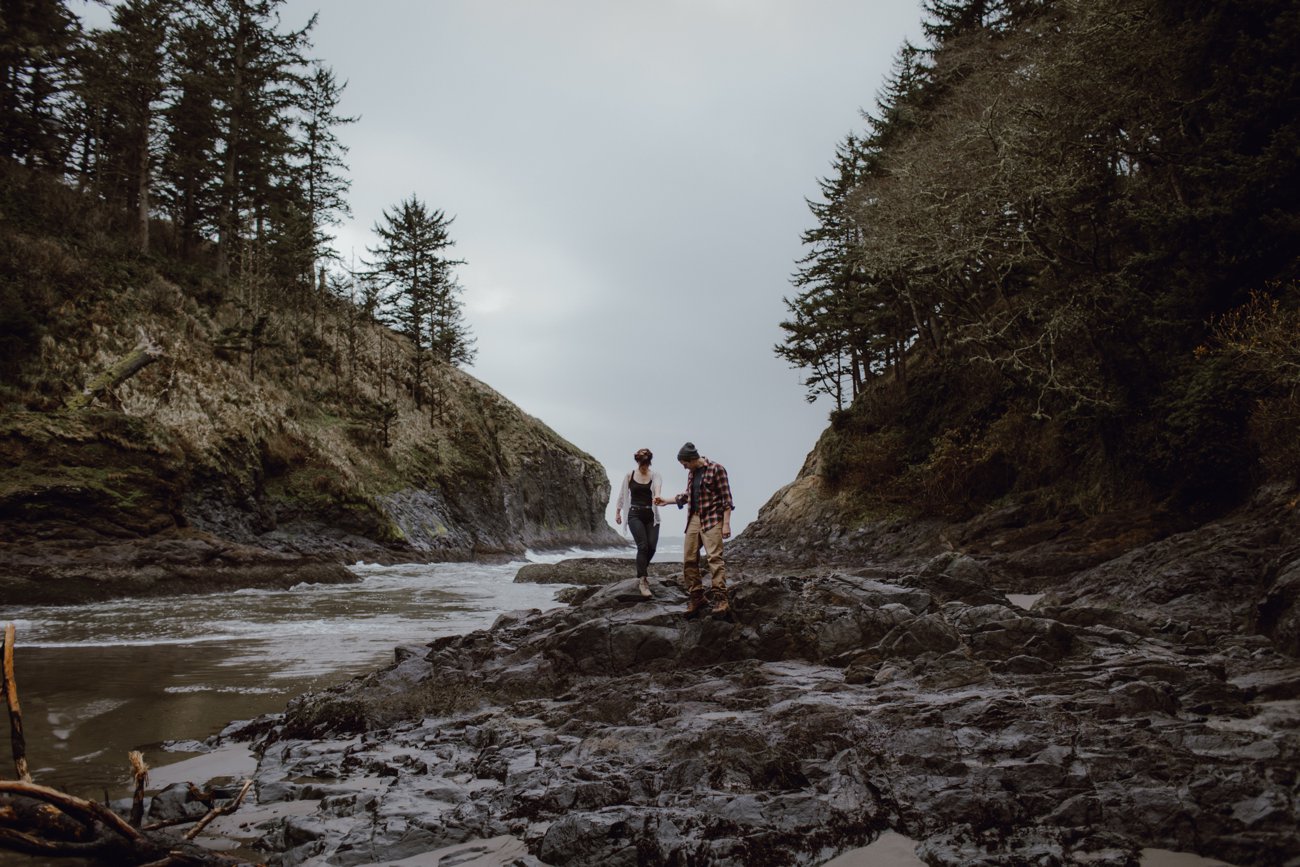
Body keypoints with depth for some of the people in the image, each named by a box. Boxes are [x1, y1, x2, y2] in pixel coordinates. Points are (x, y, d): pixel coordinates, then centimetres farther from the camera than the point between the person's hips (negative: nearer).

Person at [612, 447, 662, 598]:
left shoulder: (655, 475, 1)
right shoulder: (629, 476, 3)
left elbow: (658, 486, -23)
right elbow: (622, 495, 12)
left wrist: (657, 495, -45)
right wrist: (617, 512, 8)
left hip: (651, 515, 2)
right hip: (635, 514, -2)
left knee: (652, 546, -4)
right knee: (643, 546, -15)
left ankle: (642, 570, 28)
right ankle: (643, 582, -14)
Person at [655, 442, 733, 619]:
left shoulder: (716, 469, -8)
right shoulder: (691, 473, 14)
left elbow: (726, 498, -10)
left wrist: (726, 524, -15)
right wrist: (667, 501, 29)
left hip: (712, 519, -7)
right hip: (694, 519, 8)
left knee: (714, 557, -17)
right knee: (688, 559, 3)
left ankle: (720, 600, -20)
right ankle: (696, 598, 11)